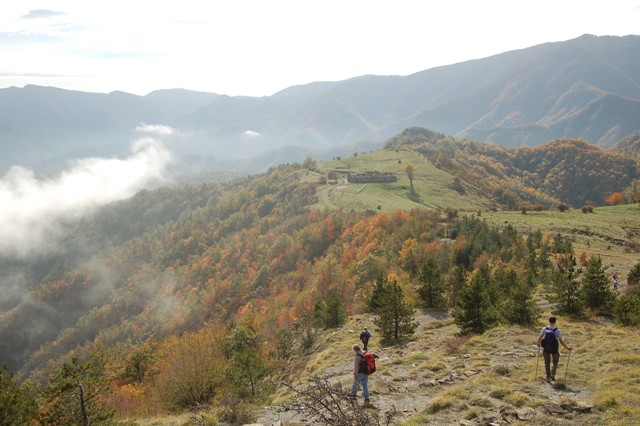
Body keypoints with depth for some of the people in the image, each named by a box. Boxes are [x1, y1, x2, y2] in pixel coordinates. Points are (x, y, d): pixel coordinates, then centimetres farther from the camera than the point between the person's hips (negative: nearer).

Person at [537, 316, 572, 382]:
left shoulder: (544, 329, -8)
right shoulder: (557, 330, -14)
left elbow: (539, 338, -3)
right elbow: (561, 341, -14)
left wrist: (539, 344, 17)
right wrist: (567, 347, 0)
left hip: (546, 349, 1)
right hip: (554, 349, -1)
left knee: (547, 363, 21)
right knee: (555, 362, 25)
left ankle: (548, 377, 21)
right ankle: (553, 374, 11)